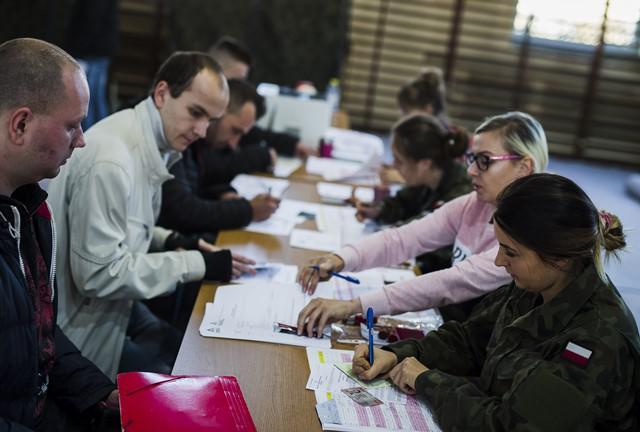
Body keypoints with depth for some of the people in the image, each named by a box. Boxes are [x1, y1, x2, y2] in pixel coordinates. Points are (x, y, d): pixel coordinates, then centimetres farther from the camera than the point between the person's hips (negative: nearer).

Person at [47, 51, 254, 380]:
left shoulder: (152, 142, 0)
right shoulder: (110, 160, -29)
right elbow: (99, 274, -27)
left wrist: (170, 241, -3)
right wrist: (195, 264, -22)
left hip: (109, 301, 9)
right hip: (81, 325, -8)